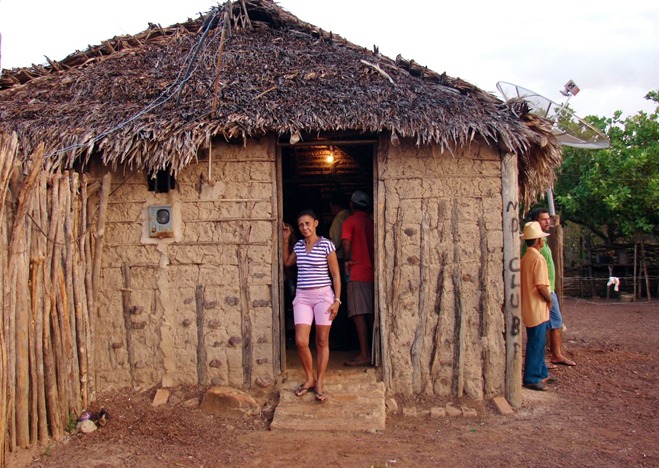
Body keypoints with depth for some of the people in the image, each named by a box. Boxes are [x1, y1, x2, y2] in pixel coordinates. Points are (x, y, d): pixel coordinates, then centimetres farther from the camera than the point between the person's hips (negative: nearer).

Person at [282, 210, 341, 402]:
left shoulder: (326, 245, -4)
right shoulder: (298, 245, 10)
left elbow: (336, 274, -2)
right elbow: (286, 263, 28)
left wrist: (337, 300, -7)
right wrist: (285, 240, 19)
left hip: (323, 295, -3)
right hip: (302, 296, 4)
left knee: (322, 341, 3)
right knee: (301, 341, -6)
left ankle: (319, 383, 14)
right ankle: (309, 379, 15)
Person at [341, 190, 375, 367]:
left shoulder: (349, 221, -4)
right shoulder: (371, 221, 12)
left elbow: (346, 242, -18)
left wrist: (347, 260, -5)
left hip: (358, 273, -6)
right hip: (372, 272, 6)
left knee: (359, 315, -6)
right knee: (371, 314, 12)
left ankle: (364, 355, -8)